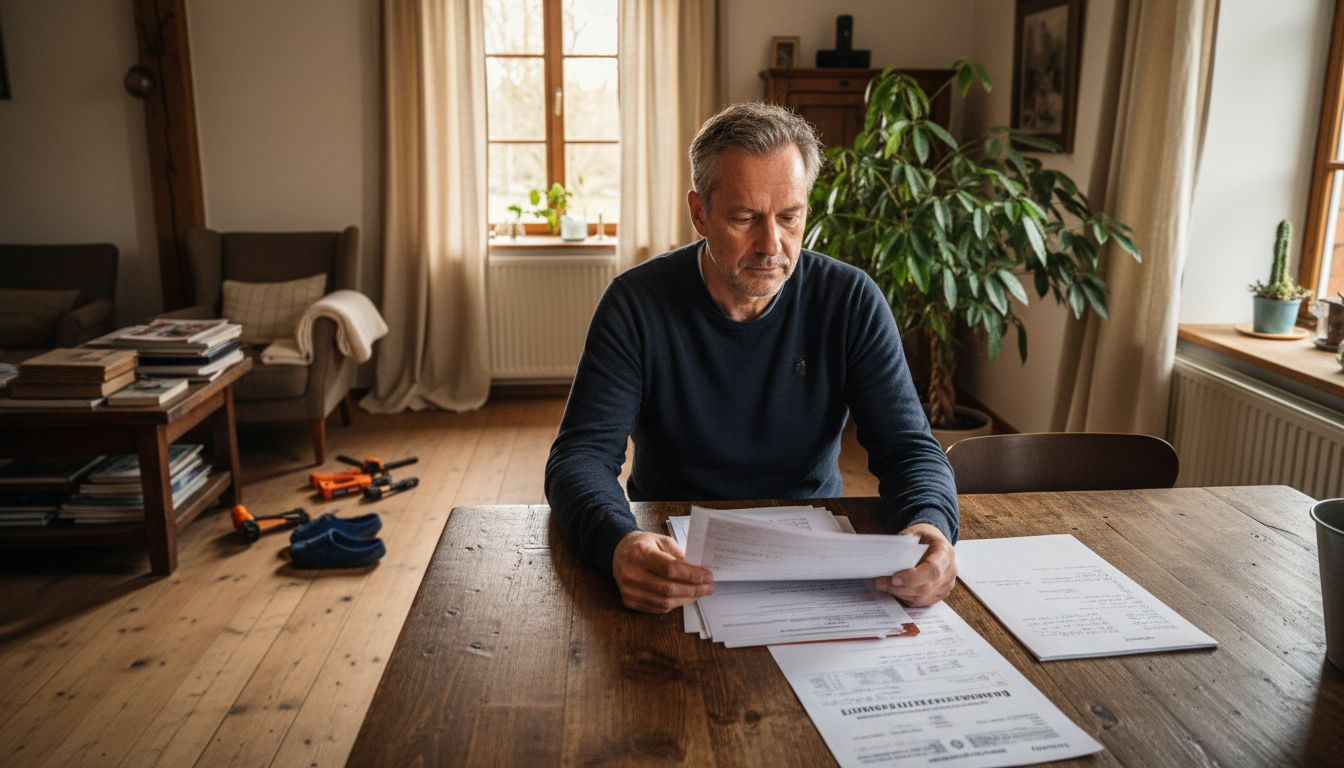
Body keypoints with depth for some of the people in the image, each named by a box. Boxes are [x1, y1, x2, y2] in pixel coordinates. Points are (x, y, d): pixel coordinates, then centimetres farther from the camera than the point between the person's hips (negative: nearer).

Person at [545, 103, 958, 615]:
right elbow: (581, 455, -17)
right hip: (671, 554, 0)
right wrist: (618, 543, -40)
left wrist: (931, 526, -33)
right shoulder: (636, 303, -11)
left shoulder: (851, 301, -7)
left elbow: (909, 448, -8)